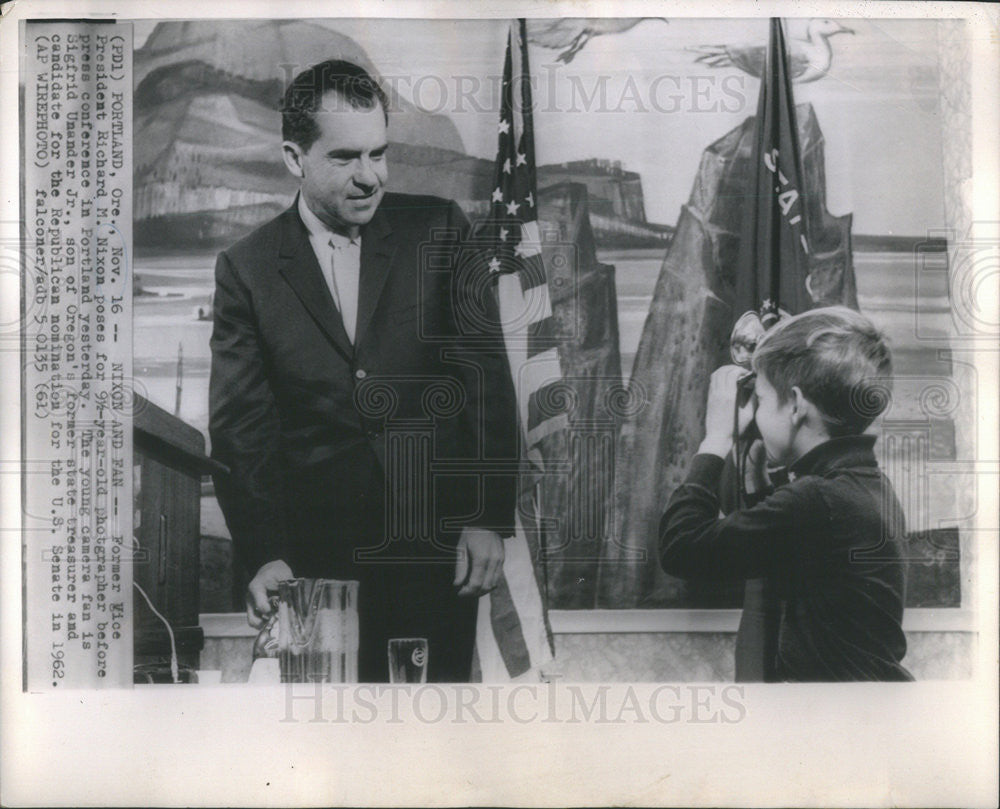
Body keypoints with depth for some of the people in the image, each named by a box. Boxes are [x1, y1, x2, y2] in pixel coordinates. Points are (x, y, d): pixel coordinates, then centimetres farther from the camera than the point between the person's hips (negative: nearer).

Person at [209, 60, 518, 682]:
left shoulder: (438, 231, 1)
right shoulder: (247, 269, 1)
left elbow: (487, 375, -1)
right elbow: (241, 427, 0)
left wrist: (489, 519, -8)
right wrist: (265, 556, -11)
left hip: (439, 543, 0)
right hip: (319, 556, 0)